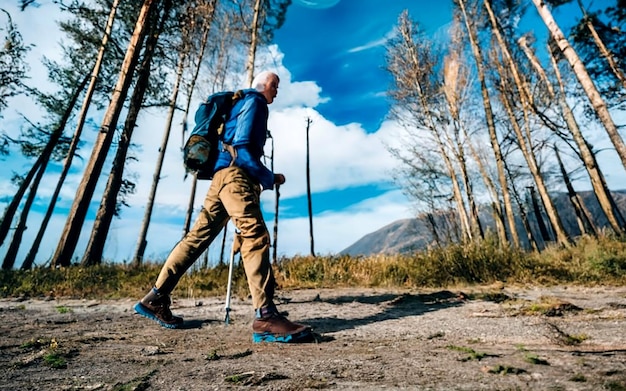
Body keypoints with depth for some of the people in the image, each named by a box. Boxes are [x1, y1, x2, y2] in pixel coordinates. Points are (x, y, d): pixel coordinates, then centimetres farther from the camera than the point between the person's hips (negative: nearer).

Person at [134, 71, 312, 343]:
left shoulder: (243, 103, 34)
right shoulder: (254, 101, 5)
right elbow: (243, 145, -11)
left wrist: (263, 178, 19)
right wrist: (269, 178, -7)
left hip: (223, 174, 10)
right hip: (235, 173, -10)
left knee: (199, 236, 6)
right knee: (256, 236, -22)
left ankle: (156, 298, 12)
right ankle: (265, 316, -27)